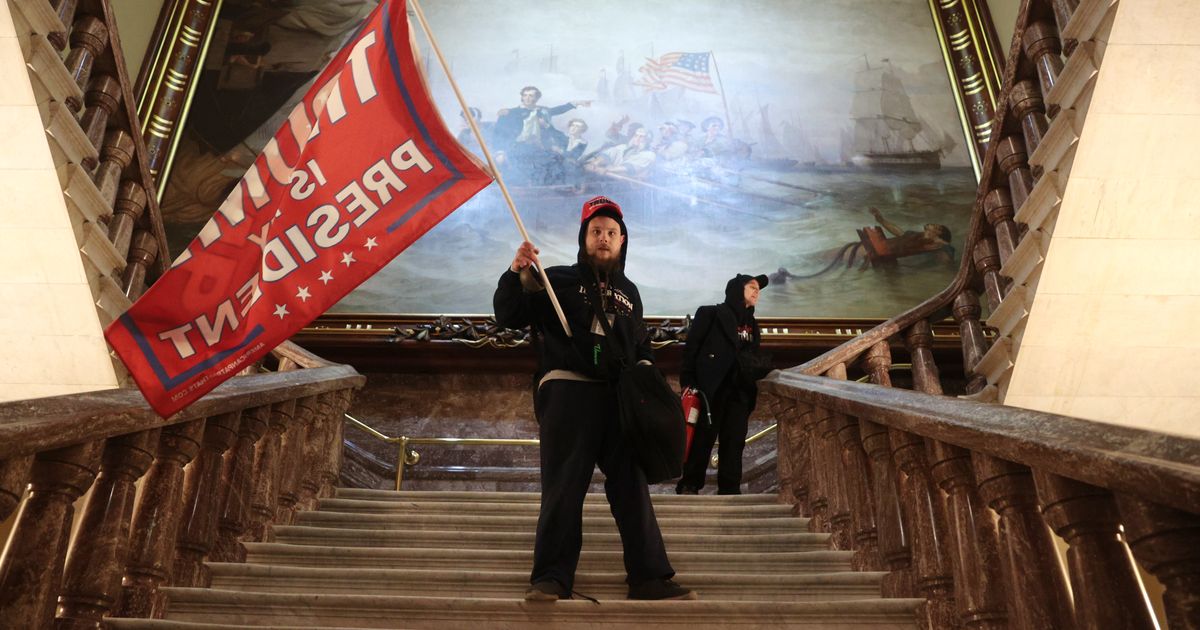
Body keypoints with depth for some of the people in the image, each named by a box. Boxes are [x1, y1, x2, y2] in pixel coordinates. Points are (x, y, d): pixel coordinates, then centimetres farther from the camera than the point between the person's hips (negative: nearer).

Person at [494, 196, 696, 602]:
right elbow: (508, 316, 1)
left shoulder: (628, 292, 22)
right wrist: (516, 273, -14)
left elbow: (641, 345, 30)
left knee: (632, 486, 3)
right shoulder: (558, 281, 8)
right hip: (567, 391, -4)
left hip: (619, 397, 4)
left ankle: (649, 577, 8)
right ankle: (551, 578, 0)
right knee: (564, 486, -6)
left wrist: (645, 369, 9)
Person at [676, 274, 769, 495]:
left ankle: (730, 489, 7)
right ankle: (688, 485, 5)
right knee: (702, 438, -4)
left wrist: (762, 369, 4)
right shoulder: (710, 314, 2)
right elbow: (691, 347, -4)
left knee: (734, 441, 2)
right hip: (711, 389, -5)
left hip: (740, 392, 5)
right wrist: (688, 381, -12)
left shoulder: (751, 324, 21)